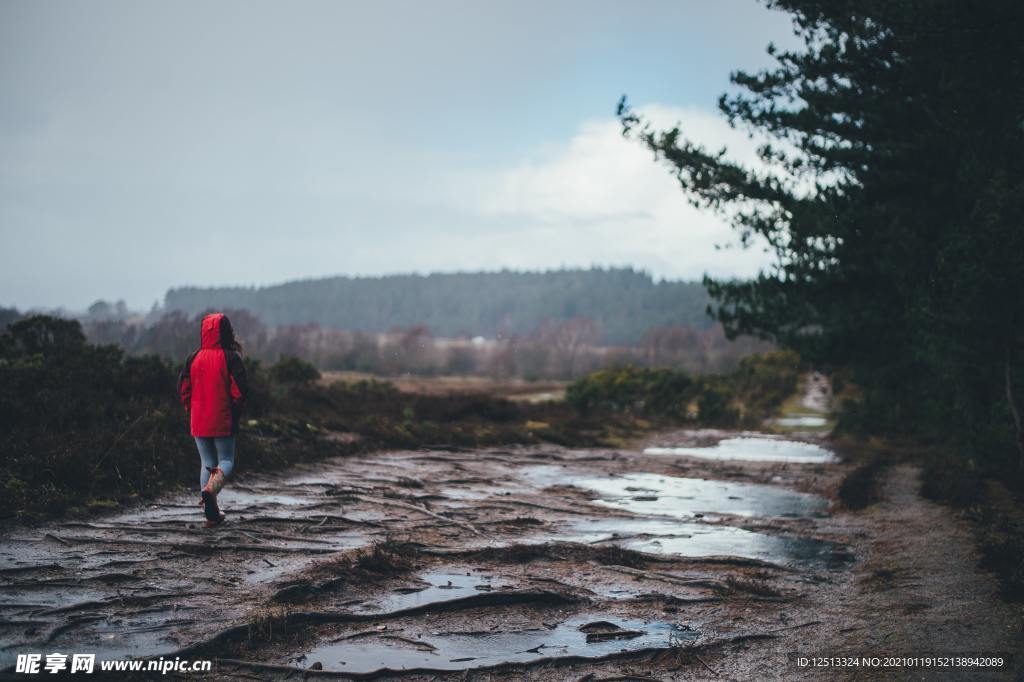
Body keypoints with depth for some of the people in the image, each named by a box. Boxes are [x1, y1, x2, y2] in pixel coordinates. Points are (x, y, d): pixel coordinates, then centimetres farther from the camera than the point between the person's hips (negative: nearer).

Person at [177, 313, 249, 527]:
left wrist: (192, 410, 14)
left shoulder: (194, 358, 2)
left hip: (198, 422, 3)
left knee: (207, 462, 13)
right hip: (223, 421, -3)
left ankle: (212, 513, 9)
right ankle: (210, 489, -23)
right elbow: (240, 390, -13)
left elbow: (183, 388, 1)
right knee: (226, 461, 9)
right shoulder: (230, 358, -9)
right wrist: (235, 410, 4)